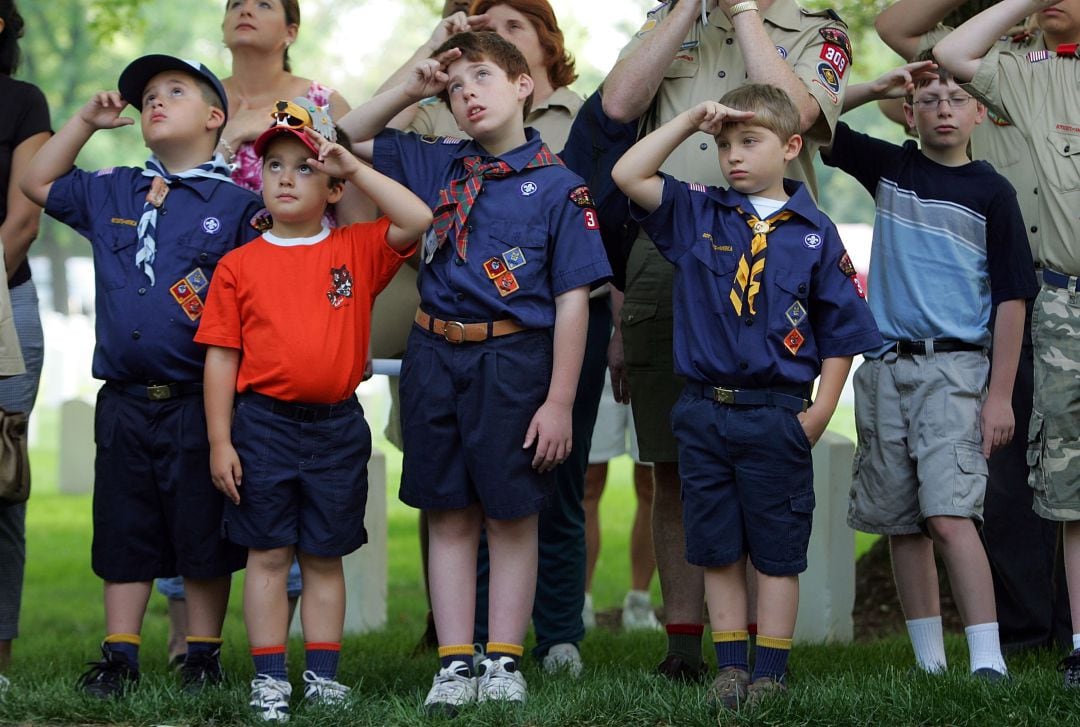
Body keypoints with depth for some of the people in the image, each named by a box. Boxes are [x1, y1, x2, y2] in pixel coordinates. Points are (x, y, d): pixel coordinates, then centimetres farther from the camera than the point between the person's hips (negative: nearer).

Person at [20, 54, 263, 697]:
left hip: (199, 402, -4)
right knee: (124, 535, 9)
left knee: (204, 537, 5)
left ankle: (204, 658, 15)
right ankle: (120, 658, 17)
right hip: (125, 403, 4)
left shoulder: (237, 207, -3)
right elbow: (38, 183, 26)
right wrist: (87, 121, 16)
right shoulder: (110, 194, 11)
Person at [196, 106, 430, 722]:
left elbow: (417, 221, -12)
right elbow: (221, 356, 2)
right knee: (268, 554, 3)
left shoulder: (358, 250, 4)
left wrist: (356, 168, -10)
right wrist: (221, 441, -3)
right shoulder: (239, 266, 1)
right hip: (264, 423, -1)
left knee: (325, 556, 8)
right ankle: (269, 677, 7)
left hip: (338, 427, 1)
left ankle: (323, 673, 15)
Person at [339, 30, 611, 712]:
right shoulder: (435, 164, 8)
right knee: (450, 515, 7)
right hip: (434, 356, 4)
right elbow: (347, 140, 18)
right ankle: (455, 664, 11)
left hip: (513, 359, -4)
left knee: (511, 517, 4)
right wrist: (411, 88, 4)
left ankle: (504, 663, 11)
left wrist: (559, 401, -12)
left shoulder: (557, 186, -6)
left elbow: (572, 300, -7)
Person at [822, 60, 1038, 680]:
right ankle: (929, 662, 12)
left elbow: (1012, 299, -1)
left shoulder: (991, 192, 1)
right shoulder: (889, 168, 10)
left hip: (955, 367, -4)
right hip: (885, 366, 4)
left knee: (949, 515, -18)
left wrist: (1000, 395, -7)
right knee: (902, 523, 5)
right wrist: (879, 88, 3)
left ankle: (989, 663, -22)